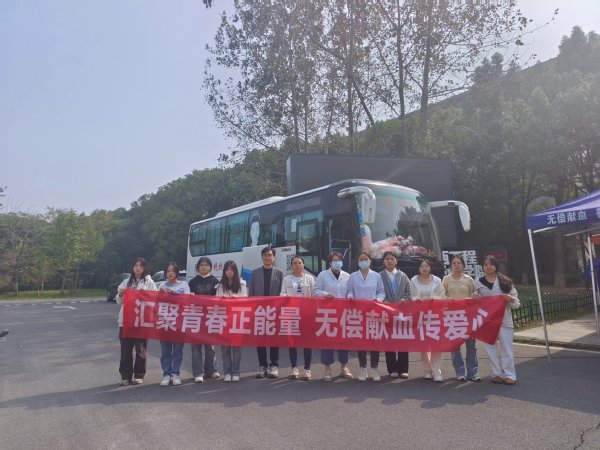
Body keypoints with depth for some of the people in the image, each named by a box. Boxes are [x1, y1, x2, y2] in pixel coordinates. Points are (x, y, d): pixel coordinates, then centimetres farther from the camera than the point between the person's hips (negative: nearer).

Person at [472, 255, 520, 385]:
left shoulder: (504, 281, 2)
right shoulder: (478, 282, 5)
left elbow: (516, 303, 5)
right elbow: (476, 299, 16)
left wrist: (510, 299, -18)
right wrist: (474, 296, -7)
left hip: (503, 318, -1)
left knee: (506, 347, 1)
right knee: (490, 347, 6)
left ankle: (509, 375, 9)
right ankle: (497, 373, 16)